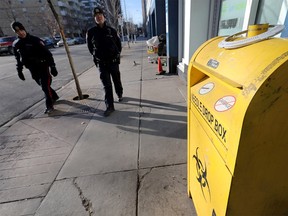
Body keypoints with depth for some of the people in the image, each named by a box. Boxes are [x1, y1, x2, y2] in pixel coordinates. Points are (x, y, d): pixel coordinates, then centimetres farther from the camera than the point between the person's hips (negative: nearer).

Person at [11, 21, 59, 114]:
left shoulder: (35, 40, -8)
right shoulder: (16, 44, 7)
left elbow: (48, 54, -10)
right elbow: (18, 59, 17)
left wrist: (52, 67, -15)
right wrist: (19, 70, 14)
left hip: (43, 67, -5)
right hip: (33, 70, 5)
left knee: (45, 86, -10)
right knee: (43, 85, 13)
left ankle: (49, 105, -2)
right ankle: (54, 96, 35)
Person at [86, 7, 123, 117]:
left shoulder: (111, 30, 1)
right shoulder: (91, 32, 0)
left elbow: (119, 44, 11)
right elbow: (90, 47, 12)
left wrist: (116, 54, 6)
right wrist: (96, 56, 9)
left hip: (113, 61, 1)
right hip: (101, 63, 0)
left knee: (117, 80, 14)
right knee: (107, 85, -4)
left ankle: (120, 94, 42)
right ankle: (109, 106, 0)